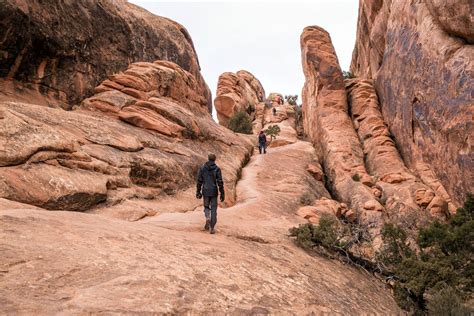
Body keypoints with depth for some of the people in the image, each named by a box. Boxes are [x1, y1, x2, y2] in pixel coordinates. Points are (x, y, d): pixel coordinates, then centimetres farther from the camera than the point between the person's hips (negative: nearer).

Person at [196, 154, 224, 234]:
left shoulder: (202, 168, -1)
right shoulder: (217, 169, -7)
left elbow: (199, 181, 0)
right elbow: (220, 182, -10)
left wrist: (198, 192, 9)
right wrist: (222, 193, -4)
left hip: (205, 191, 1)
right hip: (214, 191, -1)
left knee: (206, 207, 20)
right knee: (213, 209, 8)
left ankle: (207, 218, -10)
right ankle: (212, 228, 5)